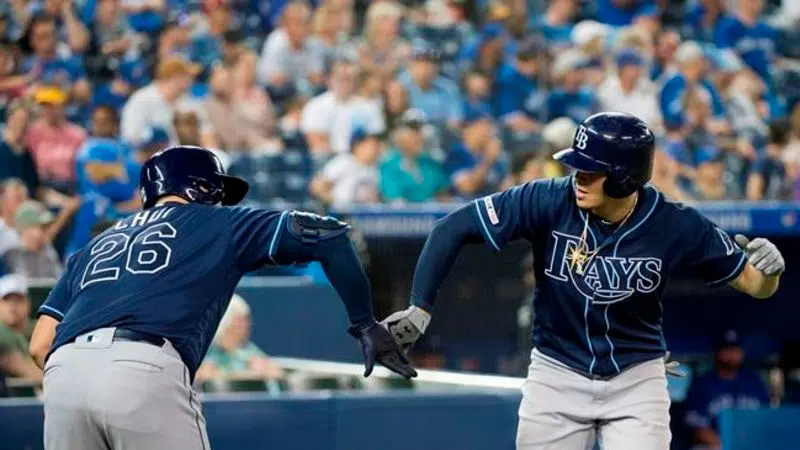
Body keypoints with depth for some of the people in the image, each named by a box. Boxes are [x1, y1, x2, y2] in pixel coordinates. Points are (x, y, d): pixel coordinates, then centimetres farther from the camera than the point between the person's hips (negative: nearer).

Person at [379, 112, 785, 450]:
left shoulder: (675, 226, -17)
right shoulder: (549, 202, -19)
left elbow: (751, 282, -8)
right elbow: (453, 229, -15)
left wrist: (768, 269, -31)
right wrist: (420, 308, -21)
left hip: (636, 380, -1)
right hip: (557, 375, 1)